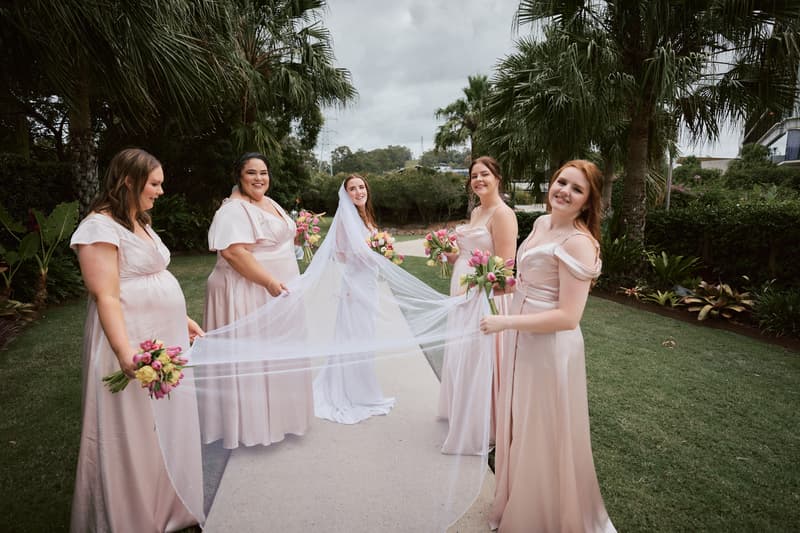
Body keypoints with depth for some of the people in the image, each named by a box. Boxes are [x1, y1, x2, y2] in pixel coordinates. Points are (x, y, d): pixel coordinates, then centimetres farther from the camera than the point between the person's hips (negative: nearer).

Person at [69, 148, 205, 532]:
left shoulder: (139, 223, 15)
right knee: (136, 434, 5)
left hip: (165, 337, 9)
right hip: (134, 342, -9)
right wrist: (124, 351, -29)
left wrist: (182, 318, 20)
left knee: (167, 425, 19)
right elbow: (106, 296, -21)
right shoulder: (100, 226, -15)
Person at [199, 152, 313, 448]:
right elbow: (233, 252, -27)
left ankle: (275, 411, 34)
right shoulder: (234, 209, -16)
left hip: (277, 292, 10)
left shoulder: (270, 203, 13)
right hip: (248, 293, -9)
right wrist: (270, 282, -29)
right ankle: (249, 419, 16)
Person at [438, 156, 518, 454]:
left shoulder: (502, 213, -14)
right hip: (463, 294, 9)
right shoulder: (476, 211, 13)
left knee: (475, 361, 2)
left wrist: (470, 290, -22)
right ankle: (460, 411, 39)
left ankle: (477, 431, 19)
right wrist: (452, 255, 5)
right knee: (460, 357, 19)